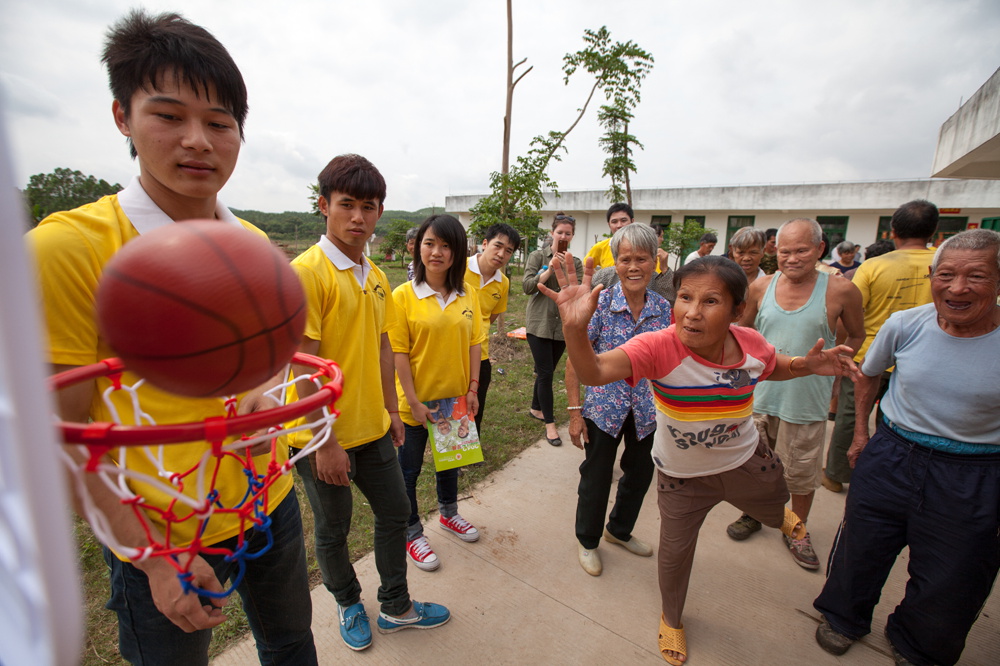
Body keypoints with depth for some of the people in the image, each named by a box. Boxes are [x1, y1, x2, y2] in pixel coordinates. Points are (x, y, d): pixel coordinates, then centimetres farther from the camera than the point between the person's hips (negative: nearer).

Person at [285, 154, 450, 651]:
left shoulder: (374, 275, 5)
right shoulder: (306, 270, -17)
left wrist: (391, 409, 12)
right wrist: (324, 442, -18)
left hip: (372, 428, 7)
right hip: (327, 439, -6)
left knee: (394, 513, 19)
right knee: (333, 531, 17)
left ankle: (396, 606, 43)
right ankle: (349, 605, 46)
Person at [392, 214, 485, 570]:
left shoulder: (468, 295, -2)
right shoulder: (404, 295, -14)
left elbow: (474, 343, 1)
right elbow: (399, 353, -14)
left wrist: (473, 388, -3)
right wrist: (413, 401, -16)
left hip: (456, 398, 4)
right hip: (417, 401, -4)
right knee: (409, 468, 13)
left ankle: (449, 513, 50)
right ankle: (412, 534, 37)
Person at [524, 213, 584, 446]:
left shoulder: (575, 262, 7)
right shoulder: (537, 256, -1)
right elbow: (527, 286, -12)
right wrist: (549, 270, -19)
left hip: (562, 326, 4)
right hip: (539, 324, -3)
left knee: (546, 372, 15)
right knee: (545, 373, -4)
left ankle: (536, 408, 36)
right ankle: (550, 424, 7)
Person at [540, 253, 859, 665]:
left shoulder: (750, 343, -21)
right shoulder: (658, 348, -35)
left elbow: (775, 369, 4)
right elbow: (594, 372, -50)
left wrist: (808, 365, -17)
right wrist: (575, 329, -69)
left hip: (746, 460, 4)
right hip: (682, 476, -3)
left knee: (776, 510, 33)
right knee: (675, 551, 14)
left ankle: (778, 511, 75)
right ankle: (671, 618, 48)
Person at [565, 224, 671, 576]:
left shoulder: (663, 308, -4)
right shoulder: (600, 303, -15)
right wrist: (574, 411, -12)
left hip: (648, 411, 4)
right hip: (604, 407, -4)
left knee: (640, 475, 21)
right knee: (596, 478, 11)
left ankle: (620, 530, 50)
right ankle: (587, 541, 39)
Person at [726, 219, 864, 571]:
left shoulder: (840, 290, -8)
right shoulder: (761, 286, -2)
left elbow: (856, 337, 6)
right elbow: (743, 330, 11)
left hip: (806, 398, -2)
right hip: (759, 393, 2)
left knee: (802, 472, 13)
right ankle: (753, 513, 42)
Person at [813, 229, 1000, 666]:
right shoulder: (905, 325, -11)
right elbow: (868, 374, 8)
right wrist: (861, 429, 9)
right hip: (890, 455, 1)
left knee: (949, 579, 16)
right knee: (861, 547, 17)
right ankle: (844, 618, 46)